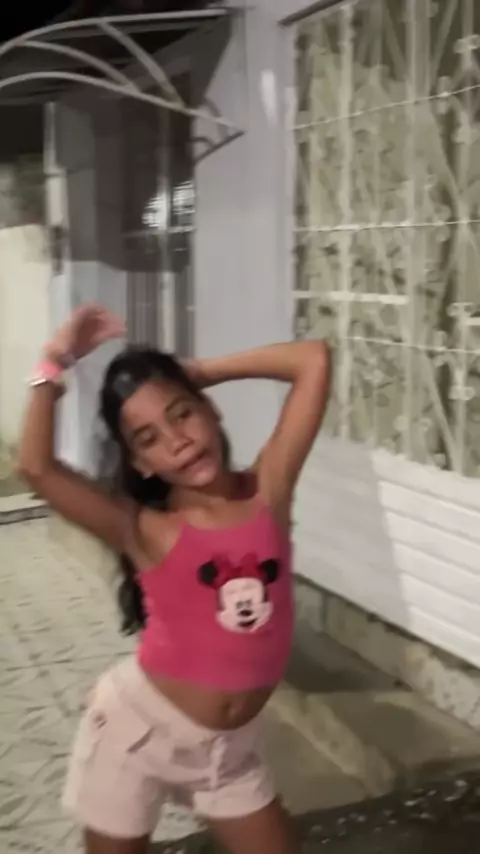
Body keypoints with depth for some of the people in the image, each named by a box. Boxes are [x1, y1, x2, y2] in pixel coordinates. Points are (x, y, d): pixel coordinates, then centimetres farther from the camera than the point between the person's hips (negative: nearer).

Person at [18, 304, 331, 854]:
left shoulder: (267, 489, -8)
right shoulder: (146, 530, -15)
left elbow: (313, 361, -13)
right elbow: (36, 467, -31)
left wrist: (205, 369, -7)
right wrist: (56, 363, -20)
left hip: (231, 745, 3)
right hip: (140, 727, -2)